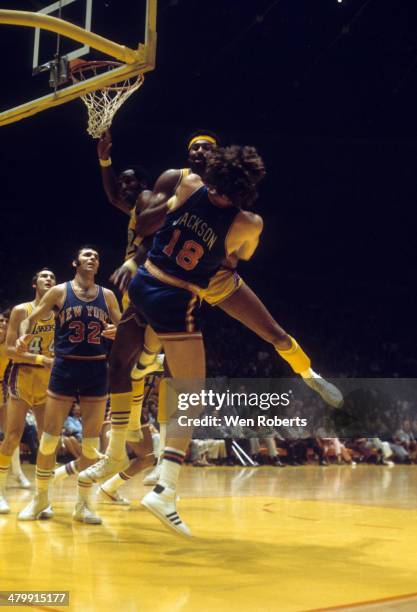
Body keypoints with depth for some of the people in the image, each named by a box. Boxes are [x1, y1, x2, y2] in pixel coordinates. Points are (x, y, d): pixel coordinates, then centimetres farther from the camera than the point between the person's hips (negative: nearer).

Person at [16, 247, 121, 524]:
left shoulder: (107, 295, 9)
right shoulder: (59, 291, 3)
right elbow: (31, 319, 5)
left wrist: (118, 333, -13)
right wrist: (25, 335, -17)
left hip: (97, 369, 2)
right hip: (65, 367, -2)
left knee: (92, 439, 3)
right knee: (50, 435, 0)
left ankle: (83, 504, 10)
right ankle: (41, 499, 13)